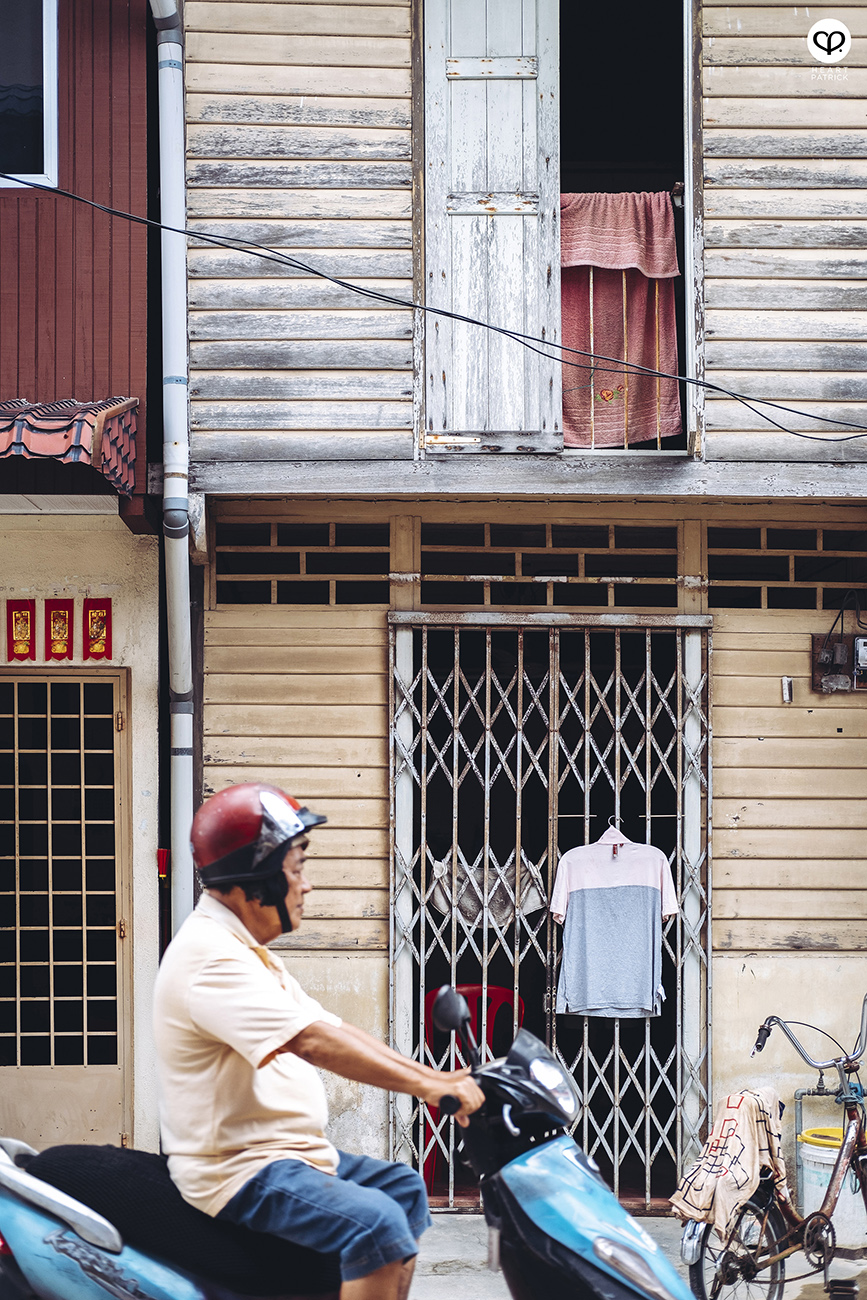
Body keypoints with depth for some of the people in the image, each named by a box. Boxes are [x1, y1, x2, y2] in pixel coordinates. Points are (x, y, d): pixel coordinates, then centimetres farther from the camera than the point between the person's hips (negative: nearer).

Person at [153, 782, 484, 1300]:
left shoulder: (247, 953, 17)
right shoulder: (209, 955, -19)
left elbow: (336, 1030, 16)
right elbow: (312, 1041, -28)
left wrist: (434, 1076, 5)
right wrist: (427, 1087, -27)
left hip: (286, 1151, 11)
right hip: (238, 1171, -11)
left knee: (404, 1189, 21)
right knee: (376, 1225, -27)